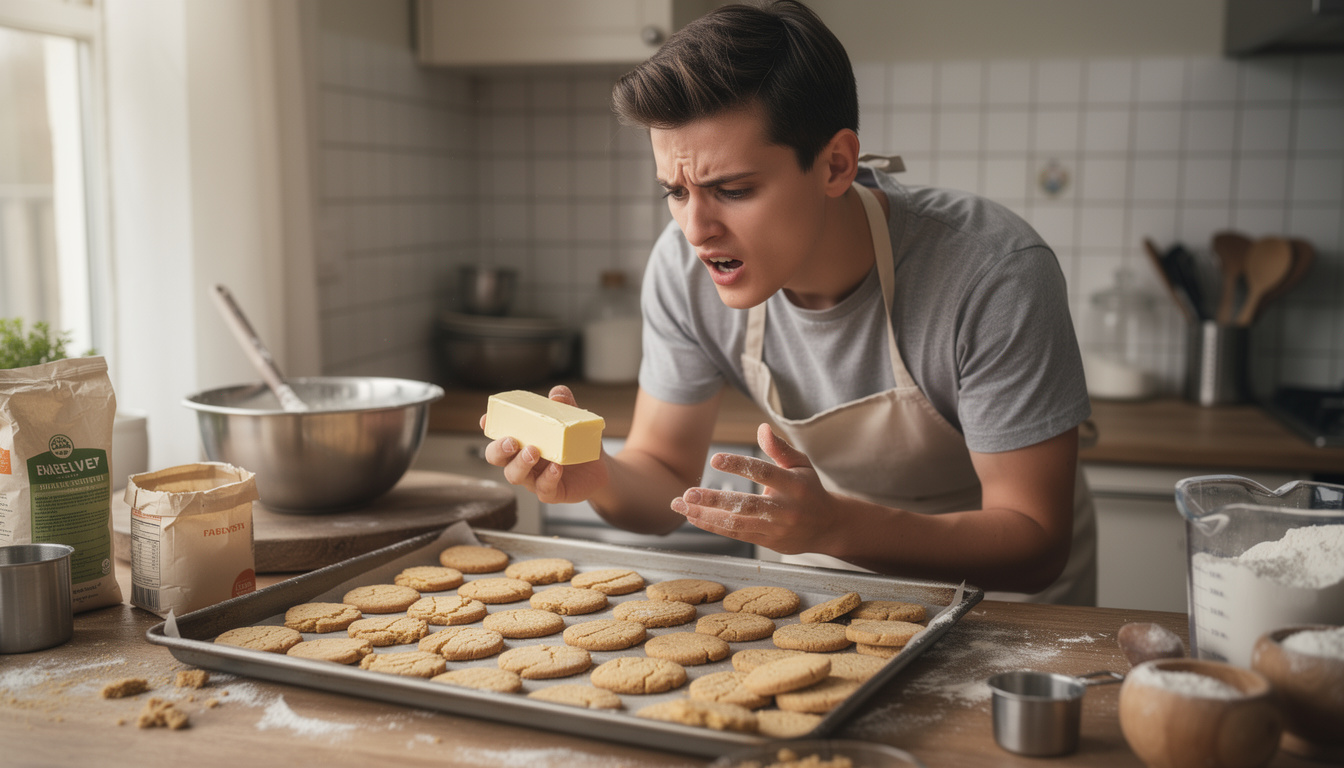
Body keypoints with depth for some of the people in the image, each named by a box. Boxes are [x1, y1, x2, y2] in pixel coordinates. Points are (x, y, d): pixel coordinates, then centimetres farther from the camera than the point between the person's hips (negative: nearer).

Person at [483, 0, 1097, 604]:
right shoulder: (686, 266, -17)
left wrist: (831, 526, -41)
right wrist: (594, 476, -29)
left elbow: (1035, 546, -25)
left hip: (999, 589, -1)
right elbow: (664, 473, -6)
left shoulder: (996, 278, -28)